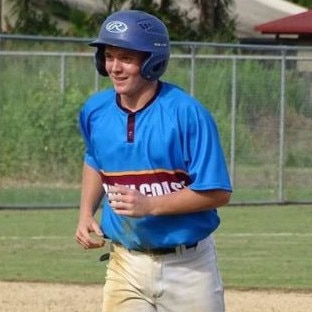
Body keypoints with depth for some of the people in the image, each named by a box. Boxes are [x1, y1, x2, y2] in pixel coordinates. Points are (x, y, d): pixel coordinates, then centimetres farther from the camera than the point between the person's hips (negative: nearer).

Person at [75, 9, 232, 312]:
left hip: (187, 265, -3)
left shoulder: (187, 113, -15)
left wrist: (150, 205, -25)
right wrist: (86, 213, 8)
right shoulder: (96, 111, 1)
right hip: (126, 264, 3)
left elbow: (217, 193, -16)